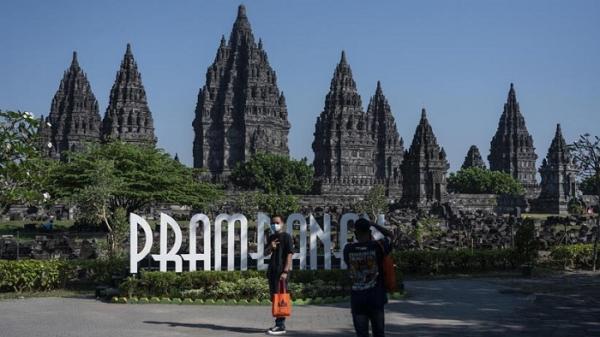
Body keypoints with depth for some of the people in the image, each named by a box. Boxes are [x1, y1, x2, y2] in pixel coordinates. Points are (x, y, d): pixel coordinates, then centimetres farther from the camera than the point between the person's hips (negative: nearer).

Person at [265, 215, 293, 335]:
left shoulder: (286, 237, -6)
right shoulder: (271, 237, 15)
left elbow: (289, 255, -11)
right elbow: (265, 253, 19)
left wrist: (285, 272, -18)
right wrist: (270, 247, -4)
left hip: (282, 271, -8)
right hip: (272, 270, 8)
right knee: (274, 297, 11)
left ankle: (281, 326, -7)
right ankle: (278, 323, 20)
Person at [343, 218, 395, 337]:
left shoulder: (348, 249, -4)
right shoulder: (377, 246, -7)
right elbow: (391, 235, 13)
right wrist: (373, 224, 15)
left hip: (357, 298, 1)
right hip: (376, 297, 0)